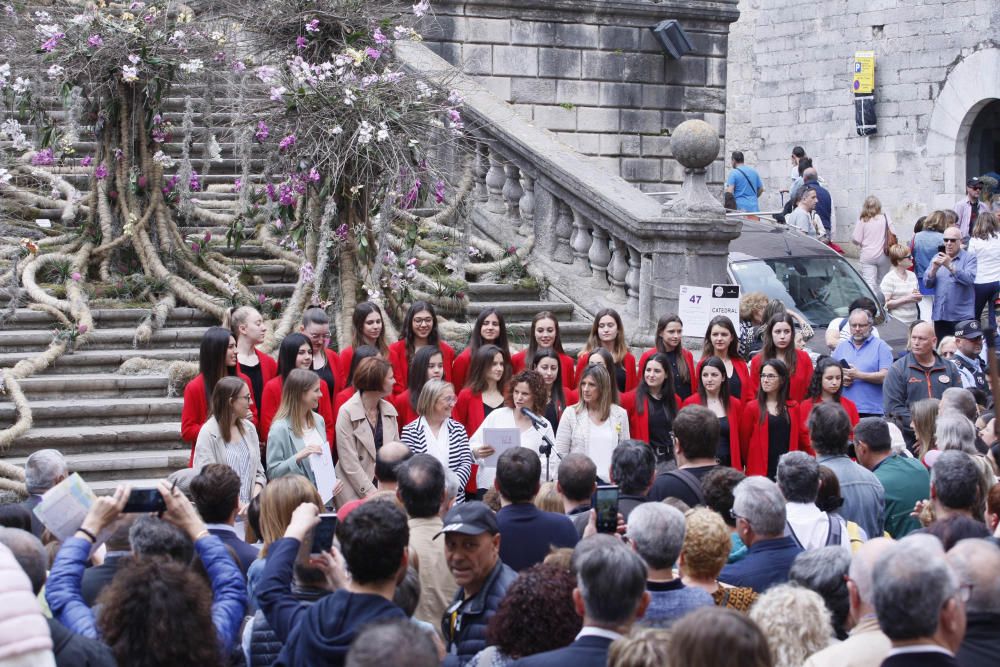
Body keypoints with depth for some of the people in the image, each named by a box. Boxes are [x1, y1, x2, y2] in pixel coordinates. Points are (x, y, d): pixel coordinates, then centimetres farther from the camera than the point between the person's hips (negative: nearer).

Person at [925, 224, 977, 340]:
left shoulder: (969, 258, 1)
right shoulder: (937, 258, 15)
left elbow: (969, 279, -17)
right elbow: (927, 283, 7)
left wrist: (950, 266, -26)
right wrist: (934, 268, -12)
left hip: (962, 316, -5)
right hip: (940, 315, 5)